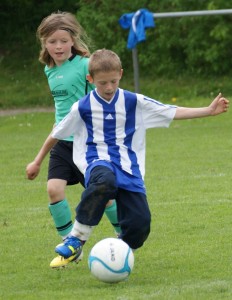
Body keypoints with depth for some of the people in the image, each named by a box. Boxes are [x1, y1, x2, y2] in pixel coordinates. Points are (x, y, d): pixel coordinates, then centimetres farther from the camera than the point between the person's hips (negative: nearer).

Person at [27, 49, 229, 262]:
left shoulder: (134, 102, 6)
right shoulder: (83, 108, 2)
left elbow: (173, 113, 6)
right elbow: (56, 135, 14)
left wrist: (209, 110, -2)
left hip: (128, 168, 3)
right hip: (98, 161, -3)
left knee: (140, 223, -12)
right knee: (105, 179, -41)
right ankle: (77, 238, -29)